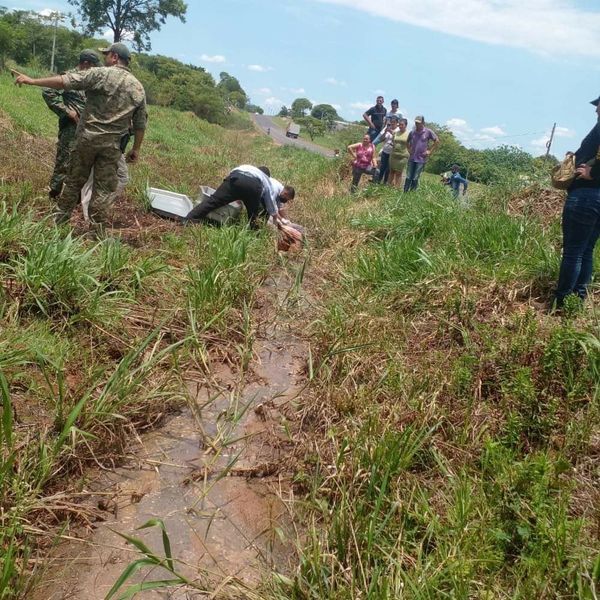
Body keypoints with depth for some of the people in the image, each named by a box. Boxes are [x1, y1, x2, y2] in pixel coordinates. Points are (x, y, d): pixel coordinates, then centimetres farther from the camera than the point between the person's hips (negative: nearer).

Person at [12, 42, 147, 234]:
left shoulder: (101, 74, -5)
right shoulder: (138, 88, 7)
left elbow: (66, 81, -12)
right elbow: (140, 124, 8)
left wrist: (32, 81, -8)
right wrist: (136, 149, 16)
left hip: (88, 137, -2)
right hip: (112, 145, 2)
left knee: (74, 180, 12)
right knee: (104, 188, 5)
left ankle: (59, 219, 23)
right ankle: (98, 230, 6)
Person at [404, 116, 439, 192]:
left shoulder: (428, 132, -7)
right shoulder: (412, 132, 2)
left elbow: (437, 141, 2)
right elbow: (408, 142, 21)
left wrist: (430, 151, -3)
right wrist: (409, 149, 8)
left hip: (421, 159, -3)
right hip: (412, 158, 3)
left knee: (415, 179, -2)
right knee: (408, 178, 4)